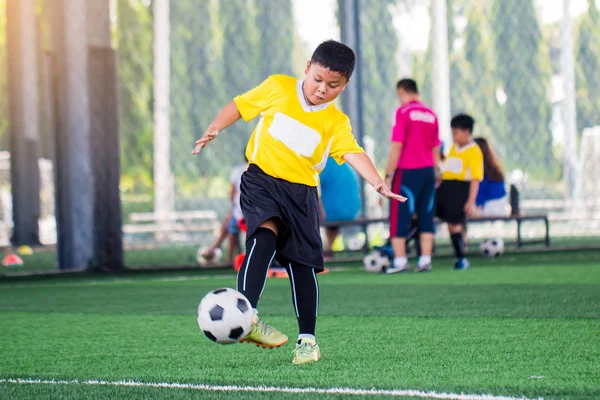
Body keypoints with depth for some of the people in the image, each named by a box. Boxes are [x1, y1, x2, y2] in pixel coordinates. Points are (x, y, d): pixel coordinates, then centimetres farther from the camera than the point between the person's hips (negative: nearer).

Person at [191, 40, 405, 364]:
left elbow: (353, 153, -11)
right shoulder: (276, 88, 3)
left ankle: (307, 338, 15)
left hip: (301, 191, 2)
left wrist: (377, 182, -28)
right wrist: (214, 129, -1)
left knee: (302, 263, 3)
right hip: (262, 179, -2)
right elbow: (241, 105, 13)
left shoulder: (337, 122, 3)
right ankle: (246, 316, -39)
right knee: (264, 236, -28)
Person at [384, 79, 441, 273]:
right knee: (426, 216, 9)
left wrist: (388, 175, -9)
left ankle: (400, 261, -4)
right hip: (428, 170, 6)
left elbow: (397, 146, -12)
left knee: (400, 216, 0)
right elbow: (436, 149, 14)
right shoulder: (430, 114, 9)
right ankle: (425, 260, 7)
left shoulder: (403, 112, -8)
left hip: (407, 170, -6)